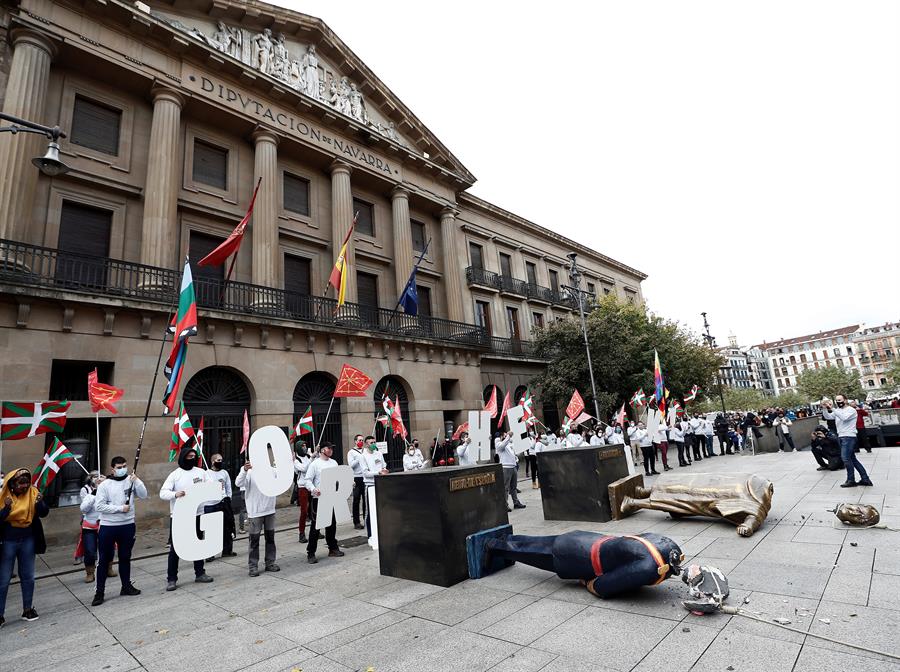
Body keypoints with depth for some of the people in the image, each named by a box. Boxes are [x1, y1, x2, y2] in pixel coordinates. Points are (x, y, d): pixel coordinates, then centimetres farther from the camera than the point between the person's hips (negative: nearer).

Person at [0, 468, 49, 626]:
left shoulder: (33, 492, -6)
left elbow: (44, 514, -8)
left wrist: (40, 502, -27)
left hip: (28, 540, 2)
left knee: (28, 577, 13)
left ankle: (28, 609, 25)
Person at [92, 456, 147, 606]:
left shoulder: (131, 480, 0)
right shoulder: (105, 485, -5)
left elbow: (143, 495, -8)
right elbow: (99, 506, -11)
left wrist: (137, 480, -20)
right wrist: (120, 508, -16)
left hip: (128, 525, 2)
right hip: (108, 526, -2)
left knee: (125, 557, 15)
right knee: (104, 560, 6)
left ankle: (126, 586, 27)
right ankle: (99, 592, 17)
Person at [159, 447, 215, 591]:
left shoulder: (201, 472, 3)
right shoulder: (175, 474, -5)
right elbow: (163, 493, -11)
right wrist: (175, 494, -31)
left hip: (197, 514, 3)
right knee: (175, 547, 4)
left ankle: (200, 573, 26)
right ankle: (171, 579, 16)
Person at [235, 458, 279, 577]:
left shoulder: (270, 469, 2)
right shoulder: (249, 471, -13)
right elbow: (238, 483, -29)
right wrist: (244, 470, -46)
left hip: (270, 510, 5)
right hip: (255, 512, -5)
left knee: (270, 537, 13)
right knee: (254, 539, 4)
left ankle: (270, 563, 25)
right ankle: (253, 566, 16)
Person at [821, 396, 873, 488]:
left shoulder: (851, 410, -6)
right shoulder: (837, 411, 14)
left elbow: (844, 417, -25)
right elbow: (827, 417, 2)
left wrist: (832, 408, -29)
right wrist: (824, 408, -14)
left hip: (849, 437, -8)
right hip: (841, 437, 8)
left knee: (845, 458, -12)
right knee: (852, 459, 12)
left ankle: (851, 480, -3)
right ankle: (865, 479, 19)